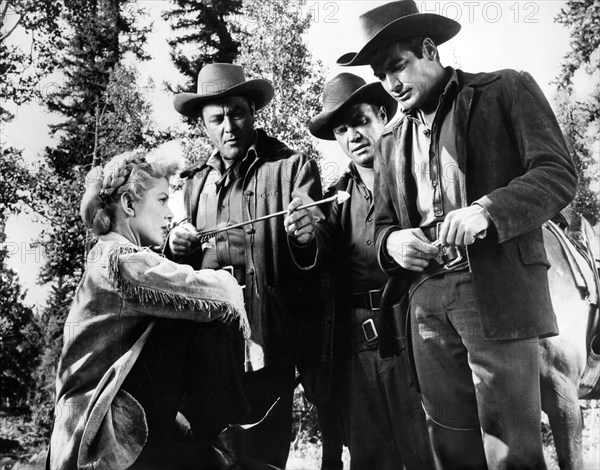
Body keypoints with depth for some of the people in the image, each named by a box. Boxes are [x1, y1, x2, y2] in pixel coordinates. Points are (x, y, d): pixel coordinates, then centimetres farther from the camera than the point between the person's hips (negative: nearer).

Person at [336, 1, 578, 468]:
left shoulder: (507, 90, 4)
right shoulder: (391, 142, 18)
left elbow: (559, 174, -5)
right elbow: (383, 225, 19)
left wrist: (487, 210, -21)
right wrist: (393, 242, -5)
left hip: (499, 293, -4)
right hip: (428, 303, 5)